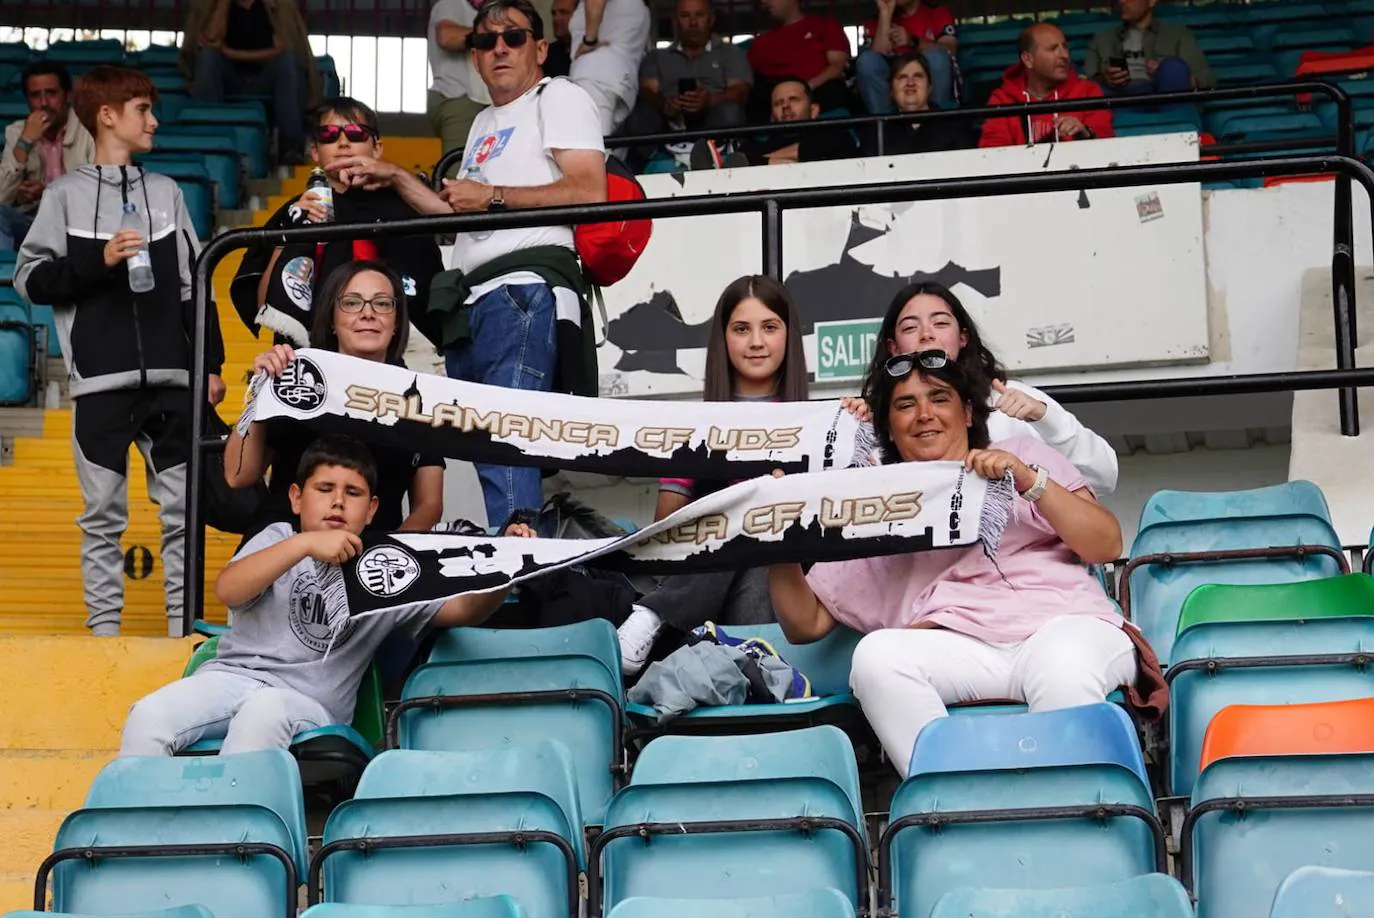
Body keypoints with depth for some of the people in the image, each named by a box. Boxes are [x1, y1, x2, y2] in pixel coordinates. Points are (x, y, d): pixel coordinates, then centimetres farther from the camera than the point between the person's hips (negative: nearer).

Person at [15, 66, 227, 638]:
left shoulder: (166, 192, 12)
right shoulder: (67, 194, 3)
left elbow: (193, 286, 14)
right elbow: (29, 279, 0)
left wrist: (211, 363, 10)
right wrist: (97, 261, -13)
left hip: (171, 377, 3)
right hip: (101, 379, -3)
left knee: (183, 506, 2)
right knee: (103, 511, 1)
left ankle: (184, 626, 9)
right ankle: (103, 630, 7)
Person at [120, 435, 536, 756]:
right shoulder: (280, 539, 13)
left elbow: (465, 609, 6)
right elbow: (227, 590, -6)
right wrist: (304, 544, -18)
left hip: (308, 703, -1)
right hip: (231, 674, 1)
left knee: (266, 711, -37)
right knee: (149, 715, -26)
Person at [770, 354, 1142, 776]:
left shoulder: (1022, 454, 25)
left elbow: (1106, 546, 11)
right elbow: (807, 624, 22)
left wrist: (1029, 480, -2)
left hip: (1067, 626, -1)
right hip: (954, 651, 1)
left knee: (1061, 659, -37)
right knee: (875, 654, -31)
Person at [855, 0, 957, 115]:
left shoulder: (938, 11, 6)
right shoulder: (878, 18, 9)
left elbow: (950, 49, -13)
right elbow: (877, 55, -10)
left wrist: (913, 41, -27)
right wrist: (885, 13, -13)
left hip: (934, 84, -2)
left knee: (935, 56, -29)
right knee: (867, 60, -20)